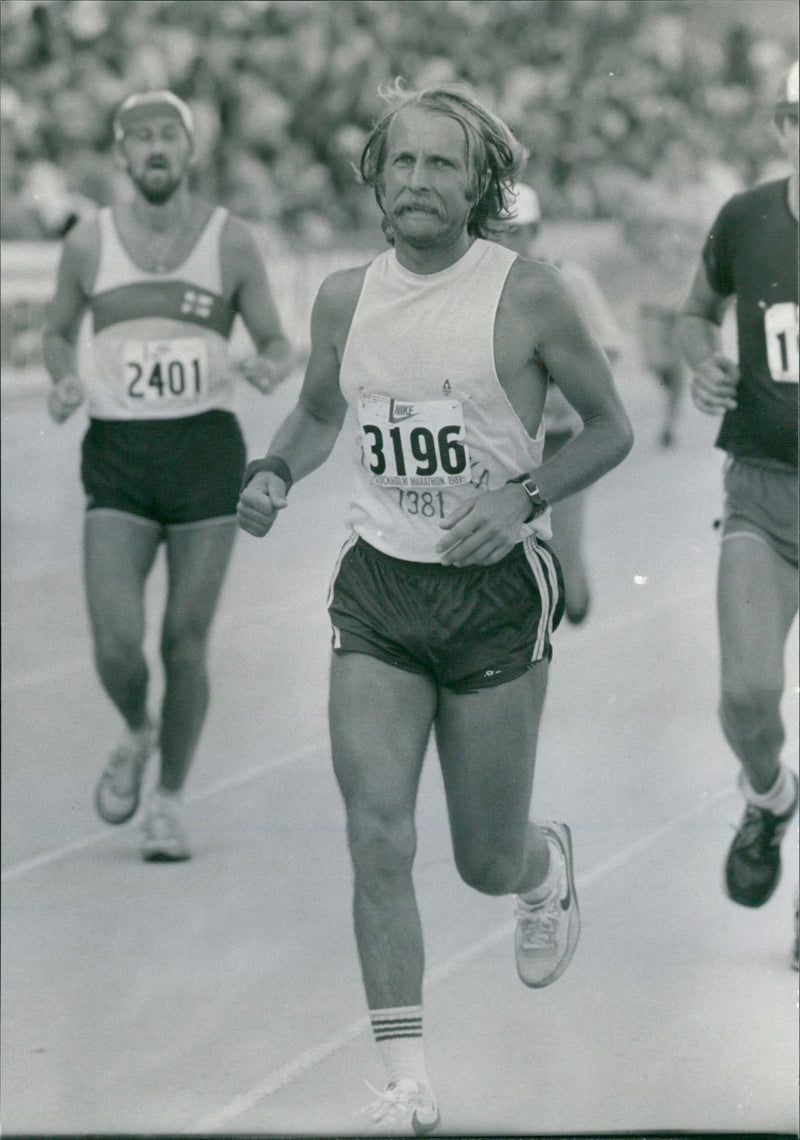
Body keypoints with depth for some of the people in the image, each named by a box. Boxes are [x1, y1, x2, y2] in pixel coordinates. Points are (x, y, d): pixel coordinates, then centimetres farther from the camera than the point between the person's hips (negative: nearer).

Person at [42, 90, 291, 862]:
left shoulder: (230, 242, 1)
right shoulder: (89, 242, 3)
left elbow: (276, 342, 8)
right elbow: (58, 330, 18)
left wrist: (269, 368, -15)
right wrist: (63, 381, -3)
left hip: (205, 449, 0)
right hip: (117, 452, 0)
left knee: (186, 642, 1)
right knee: (115, 642, -12)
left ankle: (170, 799, 20)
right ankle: (136, 733, 22)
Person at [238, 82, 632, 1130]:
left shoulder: (527, 296, -10)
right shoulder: (345, 298, 1)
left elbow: (611, 427, -1)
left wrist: (524, 497, -17)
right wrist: (275, 472, -1)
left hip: (495, 594, -3)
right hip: (378, 589, 3)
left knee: (487, 861, 7)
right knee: (378, 837, -12)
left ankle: (551, 866, 46)